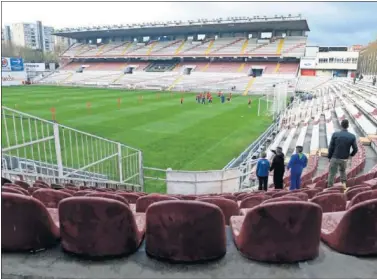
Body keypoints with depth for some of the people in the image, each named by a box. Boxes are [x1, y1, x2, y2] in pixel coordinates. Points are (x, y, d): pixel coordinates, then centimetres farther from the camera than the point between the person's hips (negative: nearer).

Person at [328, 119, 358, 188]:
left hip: (335, 158, -2)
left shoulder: (335, 134, -12)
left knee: (332, 173, 9)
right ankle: (344, 183, 17)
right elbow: (355, 149, -3)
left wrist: (329, 157, 4)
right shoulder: (352, 136, -7)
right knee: (343, 170, 29)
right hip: (344, 159, 2)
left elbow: (331, 147, -9)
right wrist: (351, 155, 18)